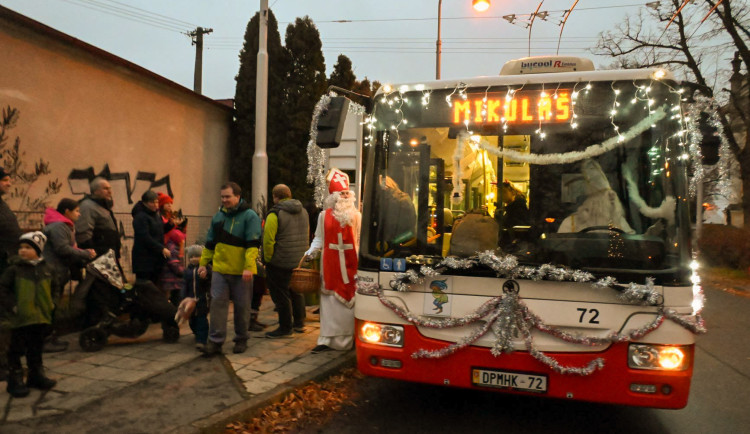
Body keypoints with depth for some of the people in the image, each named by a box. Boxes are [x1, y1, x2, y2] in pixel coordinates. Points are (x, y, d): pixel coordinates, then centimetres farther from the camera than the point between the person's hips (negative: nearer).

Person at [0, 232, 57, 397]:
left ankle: (36, 375, 30)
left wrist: (51, 304, 9)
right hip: (20, 319, -4)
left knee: (36, 349, 17)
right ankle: (15, 380, 15)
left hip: (42, 318, 4)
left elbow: (54, 288, 17)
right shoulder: (14, 269, -7)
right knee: (17, 350, 4)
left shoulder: (46, 269, 4)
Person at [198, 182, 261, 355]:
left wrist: (248, 267, -22)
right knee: (217, 303, 0)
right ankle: (215, 341, 6)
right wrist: (203, 263, 14)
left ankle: (241, 339, 21)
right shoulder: (219, 216, 11)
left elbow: (253, 244, -14)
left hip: (241, 272, -4)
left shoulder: (250, 216, -7)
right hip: (220, 269, 4)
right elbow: (210, 243, 18)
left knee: (242, 306, 7)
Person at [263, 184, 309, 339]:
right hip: (299, 261, 7)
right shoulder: (303, 211, 8)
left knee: (281, 295, 3)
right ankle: (299, 323, 30)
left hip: (280, 262, -7)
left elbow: (268, 240, -18)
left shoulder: (275, 214, -15)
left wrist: (268, 259, -6)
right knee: (296, 291, 20)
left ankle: (285, 328, 10)